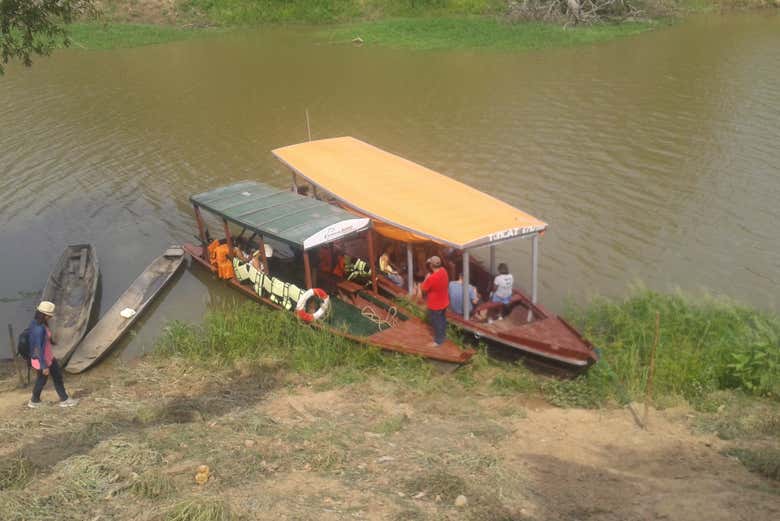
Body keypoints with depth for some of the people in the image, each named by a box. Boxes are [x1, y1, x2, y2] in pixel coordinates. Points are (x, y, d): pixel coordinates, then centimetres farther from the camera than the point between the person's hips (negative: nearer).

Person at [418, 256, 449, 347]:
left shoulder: (431, 278, -36)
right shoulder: (443, 271, -12)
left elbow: (423, 289, -19)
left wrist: (426, 278, -9)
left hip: (435, 305, -7)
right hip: (444, 302, 8)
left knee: (436, 322, 13)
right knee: (442, 319, 28)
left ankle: (438, 341, 30)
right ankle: (443, 335, 48)